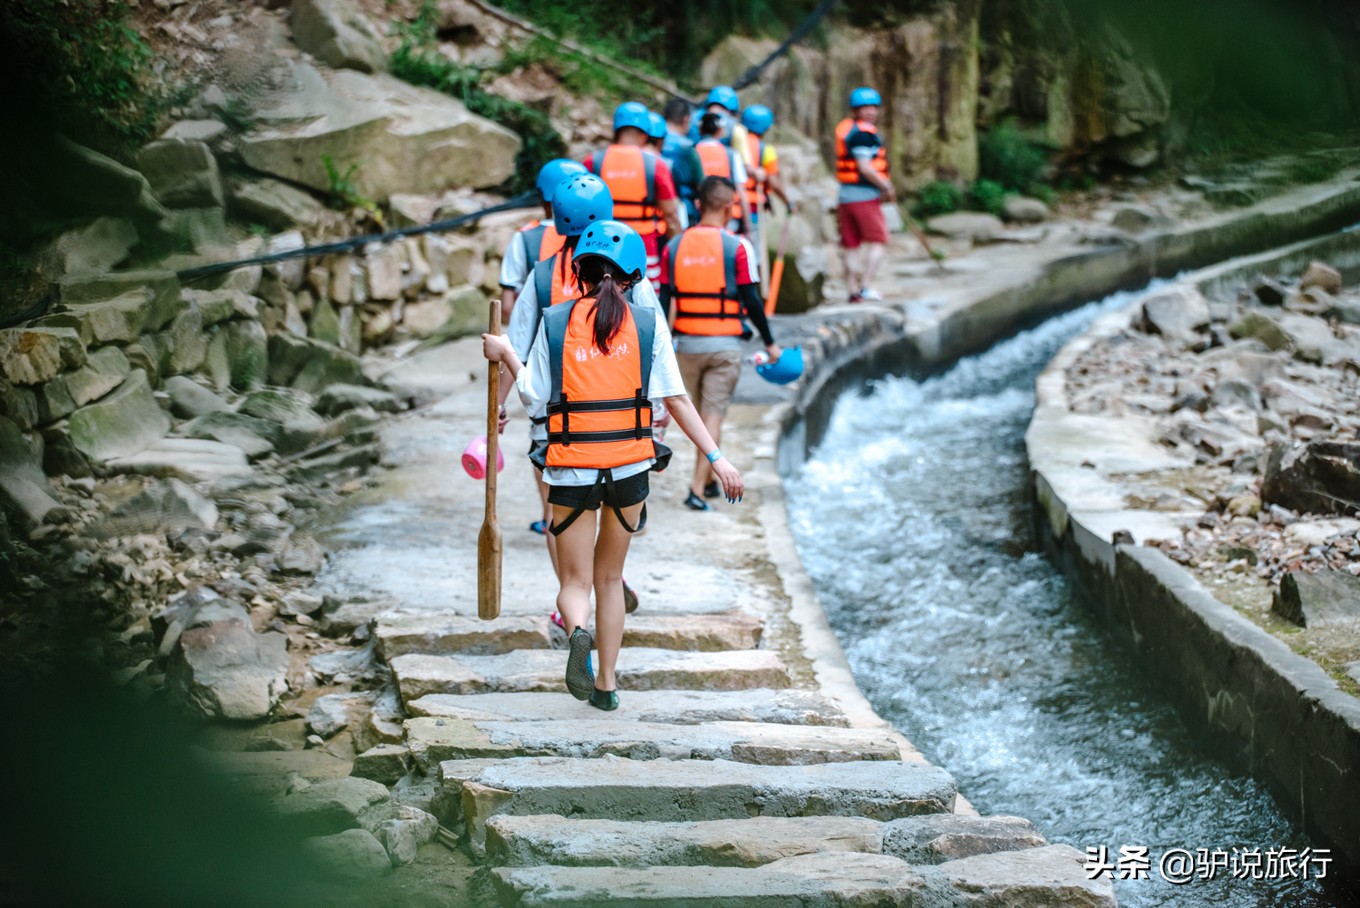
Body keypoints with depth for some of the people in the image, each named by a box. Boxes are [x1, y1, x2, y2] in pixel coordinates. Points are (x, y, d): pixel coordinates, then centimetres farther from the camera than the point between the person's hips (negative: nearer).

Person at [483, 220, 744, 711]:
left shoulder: (555, 322, -3)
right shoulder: (647, 323, -2)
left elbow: (534, 399, 1)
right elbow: (676, 399, -5)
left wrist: (506, 355, 18)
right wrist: (717, 457, -2)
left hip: (572, 471, -1)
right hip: (630, 467, 1)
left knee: (574, 582, 8)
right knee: (610, 578, 20)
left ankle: (578, 631, -26)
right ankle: (606, 684, 21)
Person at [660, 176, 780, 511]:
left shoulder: (674, 247, 2)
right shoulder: (737, 247, -8)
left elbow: (665, 303, 0)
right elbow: (751, 301, -8)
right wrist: (770, 343, 2)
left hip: (686, 343, 3)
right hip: (724, 345, -3)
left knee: (700, 414, 18)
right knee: (713, 415, -1)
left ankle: (709, 480, 29)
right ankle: (698, 489, -8)